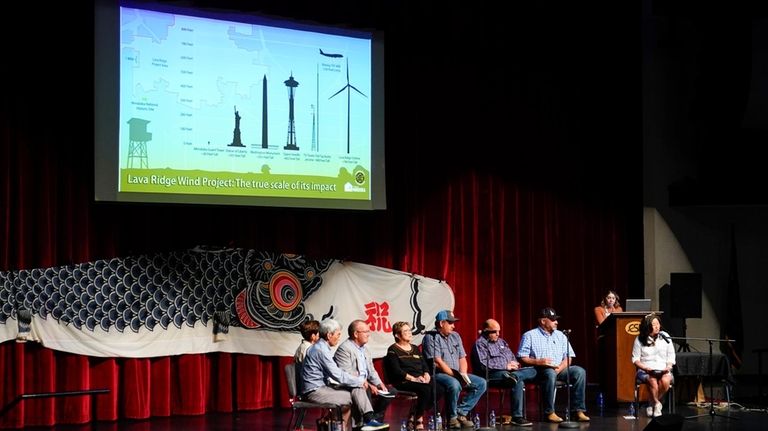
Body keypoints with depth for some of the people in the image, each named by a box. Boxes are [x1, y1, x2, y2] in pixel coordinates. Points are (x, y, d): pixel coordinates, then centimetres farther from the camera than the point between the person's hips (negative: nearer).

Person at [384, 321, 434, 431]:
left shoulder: (415, 348, 24)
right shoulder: (393, 350, 2)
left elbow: (425, 365, 17)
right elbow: (396, 370, -10)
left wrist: (426, 375, -6)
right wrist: (413, 378, -19)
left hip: (421, 379, 7)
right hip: (403, 382, -7)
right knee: (425, 389, -33)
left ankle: (413, 415, -12)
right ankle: (418, 420, -18)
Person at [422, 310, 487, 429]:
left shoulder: (455, 336, 16)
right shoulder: (431, 337, -9)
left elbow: (462, 358, 15)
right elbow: (437, 362, -16)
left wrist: (463, 374, -4)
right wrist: (455, 375, -17)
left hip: (457, 375, 8)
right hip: (438, 374, -8)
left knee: (481, 383, -7)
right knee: (454, 384, -38)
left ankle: (460, 412, -11)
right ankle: (452, 417, -17)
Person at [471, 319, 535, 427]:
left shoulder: (501, 341, 26)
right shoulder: (480, 343, -3)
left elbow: (512, 356, 30)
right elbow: (483, 365, -17)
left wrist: (514, 363, 2)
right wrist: (506, 366, -16)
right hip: (493, 375, -9)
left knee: (533, 371, -15)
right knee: (518, 382, -33)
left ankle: (514, 376, -41)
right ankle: (517, 417, -35)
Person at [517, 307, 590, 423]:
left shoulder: (560, 335, 18)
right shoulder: (530, 336, 4)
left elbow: (568, 357, 12)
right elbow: (522, 358, -4)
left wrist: (560, 368, -9)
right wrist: (538, 362, -20)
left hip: (559, 369, 5)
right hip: (539, 370, -5)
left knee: (579, 371, -22)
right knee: (550, 373, -39)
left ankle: (579, 410, -24)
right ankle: (550, 412, -33)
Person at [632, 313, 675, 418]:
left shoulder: (665, 337, 9)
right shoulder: (639, 340, 3)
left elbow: (671, 357, 12)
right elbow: (635, 359, 3)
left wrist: (668, 367, -7)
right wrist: (646, 368, -13)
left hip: (663, 370, 2)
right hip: (645, 371, -2)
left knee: (665, 380, -33)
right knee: (653, 381, -35)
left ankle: (652, 404, -8)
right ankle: (656, 404, -8)